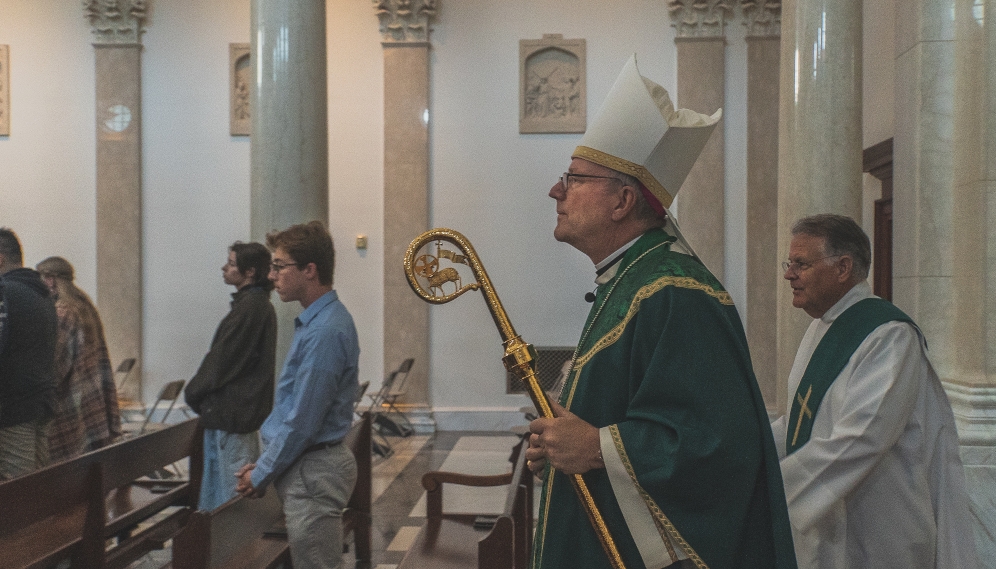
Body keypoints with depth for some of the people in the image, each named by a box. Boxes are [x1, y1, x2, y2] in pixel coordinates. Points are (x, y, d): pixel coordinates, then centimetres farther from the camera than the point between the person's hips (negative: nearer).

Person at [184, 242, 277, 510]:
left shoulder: (250, 307, -18)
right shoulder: (259, 304, 14)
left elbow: (222, 359, -17)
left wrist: (193, 392, -4)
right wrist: (197, 391, 13)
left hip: (231, 413, -10)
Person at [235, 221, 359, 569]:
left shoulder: (325, 331, -21)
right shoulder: (314, 322, 12)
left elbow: (303, 420, -21)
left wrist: (261, 475, -9)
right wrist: (265, 464, 13)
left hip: (313, 474, -10)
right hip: (305, 467, 10)